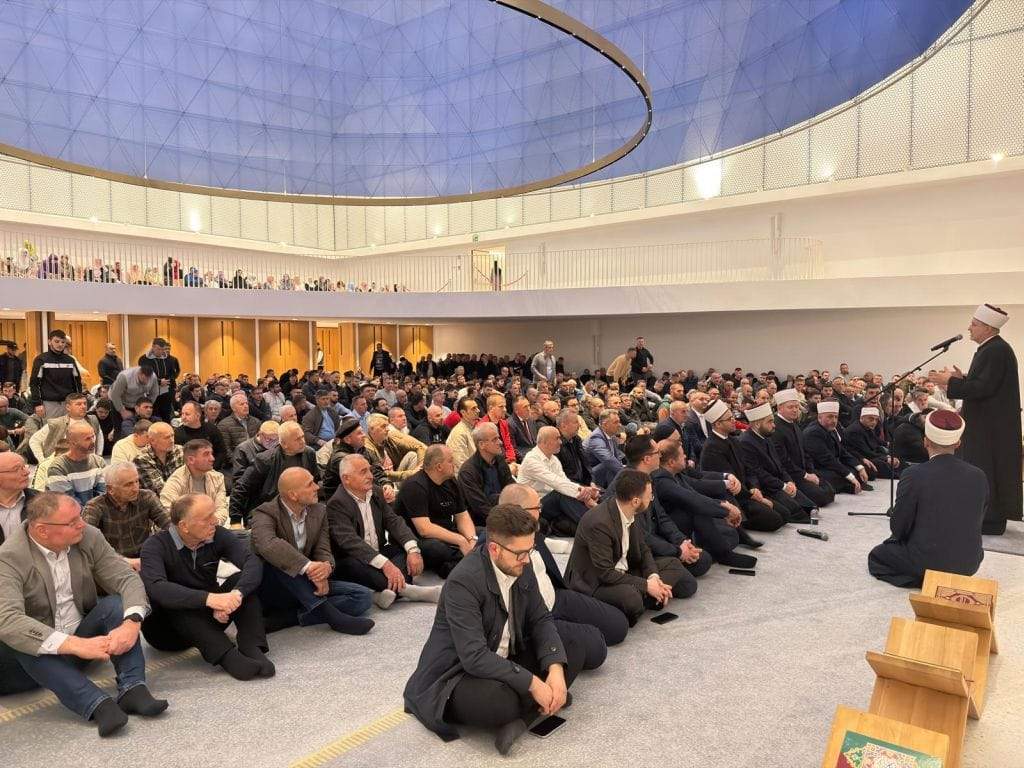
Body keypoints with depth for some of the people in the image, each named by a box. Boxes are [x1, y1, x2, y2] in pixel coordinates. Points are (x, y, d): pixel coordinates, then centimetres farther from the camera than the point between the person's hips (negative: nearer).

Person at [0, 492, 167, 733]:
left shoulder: (89, 537, -9)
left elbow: (127, 578, -13)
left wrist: (132, 622, -35)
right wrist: (75, 645, -41)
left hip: (84, 635, 3)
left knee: (117, 602, -21)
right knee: (20, 643, -33)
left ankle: (133, 689, -31)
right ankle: (98, 704, -42)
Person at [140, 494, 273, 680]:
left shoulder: (218, 536, -8)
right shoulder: (156, 546, -17)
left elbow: (253, 560, -23)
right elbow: (155, 588, -36)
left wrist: (237, 593, -43)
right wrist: (208, 598, -48)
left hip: (209, 616, 3)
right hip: (167, 627, -3)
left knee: (242, 580, -19)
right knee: (171, 602, -34)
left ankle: (251, 648, -32)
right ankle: (227, 655, -39)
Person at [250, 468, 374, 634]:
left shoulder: (319, 511, 2)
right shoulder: (266, 514, -16)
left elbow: (323, 551, -5)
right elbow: (267, 544, -38)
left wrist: (327, 566, -29)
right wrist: (308, 566, -45)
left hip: (306, 585, 5)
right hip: (272, 590, -4)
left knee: (364, 596, -12)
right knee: (276, 559, -36)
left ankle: (289, 617, -24)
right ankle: (329, 614, -33)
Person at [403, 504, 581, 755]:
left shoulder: (520, 567, -6)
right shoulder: (463, 581, -28)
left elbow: (541, 620, 0)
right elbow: (474, 657, -32)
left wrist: (555, 669, -18)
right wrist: (532, 683, -29)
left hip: (505, 662, 8)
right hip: (456, 675, -8)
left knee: (574, 652, -4)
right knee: (500, 701, -39)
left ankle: (521, 716, -14)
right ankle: (528, 707, -4)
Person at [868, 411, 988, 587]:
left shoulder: (913, 475, -20)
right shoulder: (979, 477, -7)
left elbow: (898, 527, -11)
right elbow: (977, 524, 4)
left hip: (926, 561, -7)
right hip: (968, 564, 7)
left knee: (876, 556, 19)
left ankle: (923, 579, 3)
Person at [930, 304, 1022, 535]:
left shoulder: (996, 350, -18)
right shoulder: (990, 348, 13)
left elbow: (985, 387, -23)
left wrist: (951, 382, -17)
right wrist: (962, 378, 7)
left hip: (992, 426, -10)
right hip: (987, 422, 10)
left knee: (987, 471, -3)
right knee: (984, 471, 15)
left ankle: (992, 521, 5)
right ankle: (992, 517, 24)